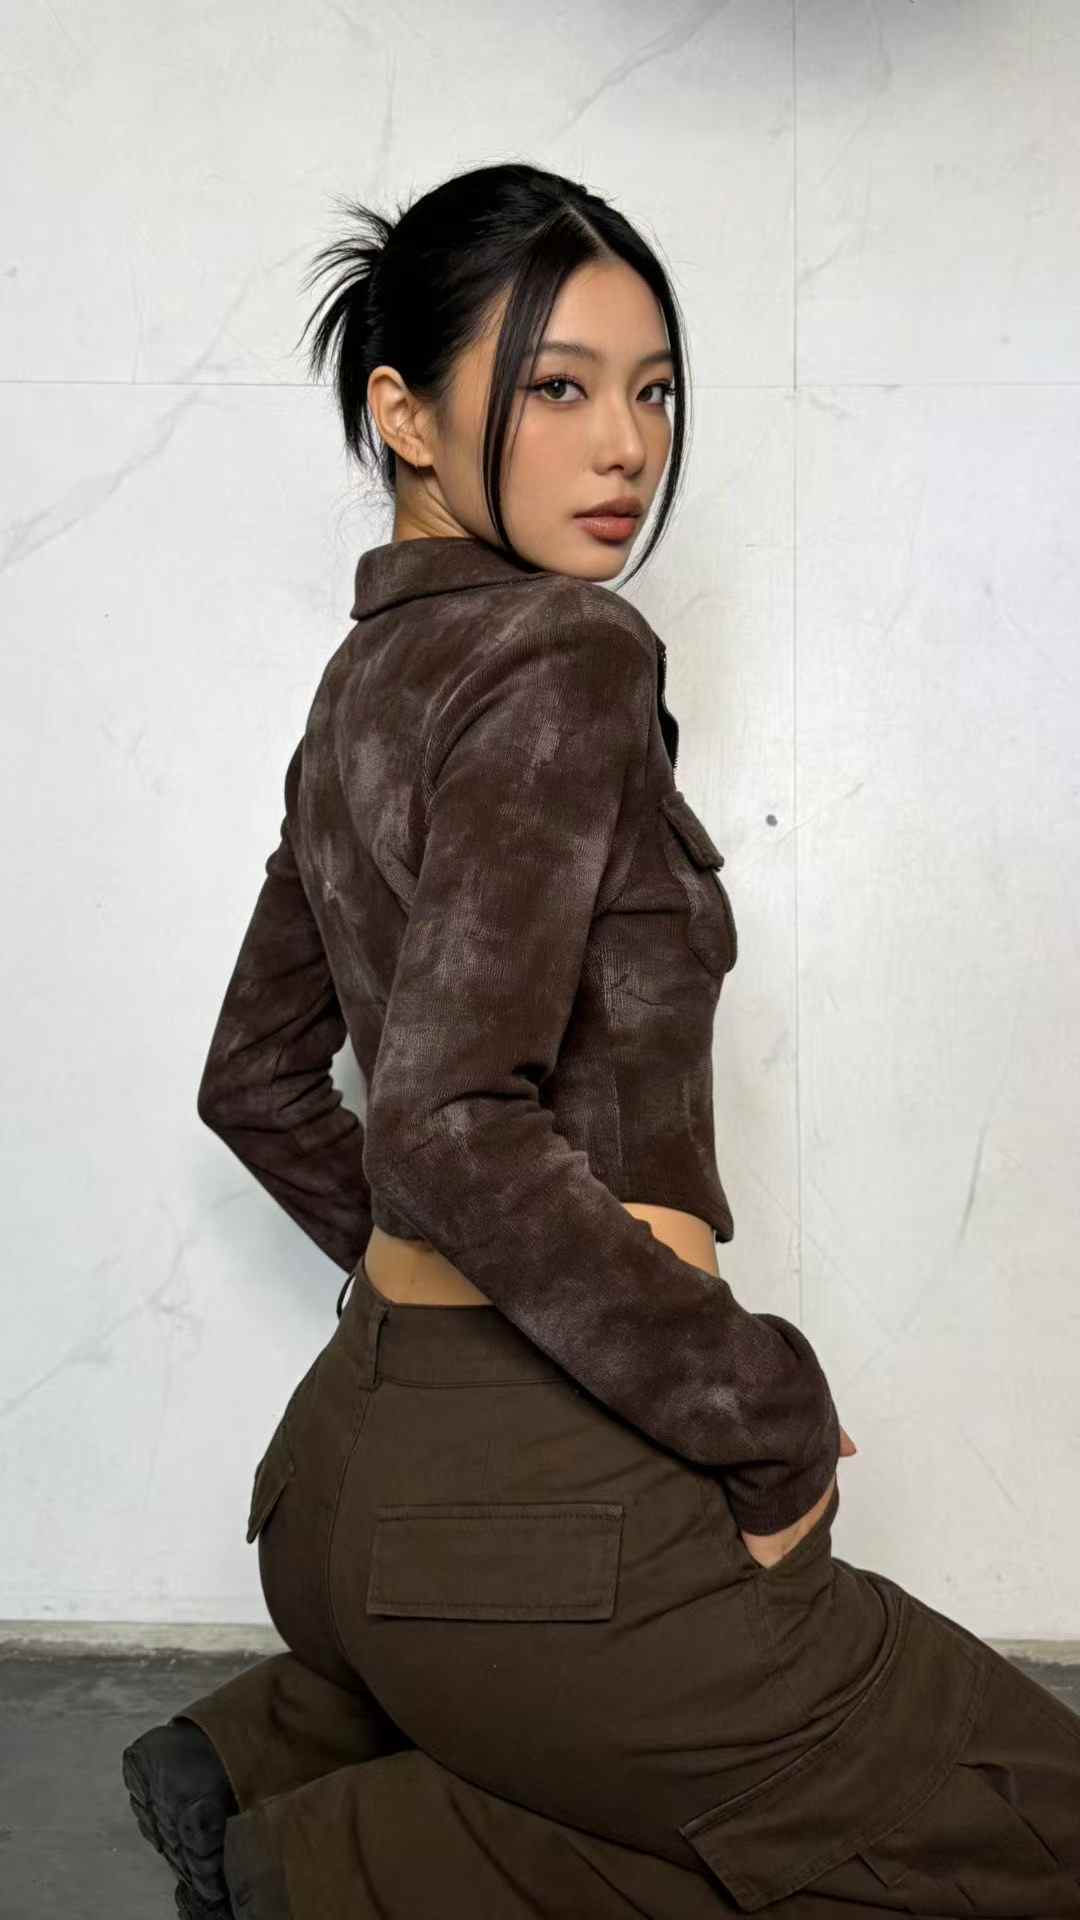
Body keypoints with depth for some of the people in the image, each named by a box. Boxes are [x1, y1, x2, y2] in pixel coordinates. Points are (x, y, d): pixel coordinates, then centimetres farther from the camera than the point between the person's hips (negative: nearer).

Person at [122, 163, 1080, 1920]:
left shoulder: (369, 681, 12)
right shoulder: (560, 654, -16)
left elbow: (258, 1086, 18)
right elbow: (450, 1128, -28)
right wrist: (766, 1419, -17)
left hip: (357, 1448, 10)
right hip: (528, 1495, -10)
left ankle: (269, 1751, 19)